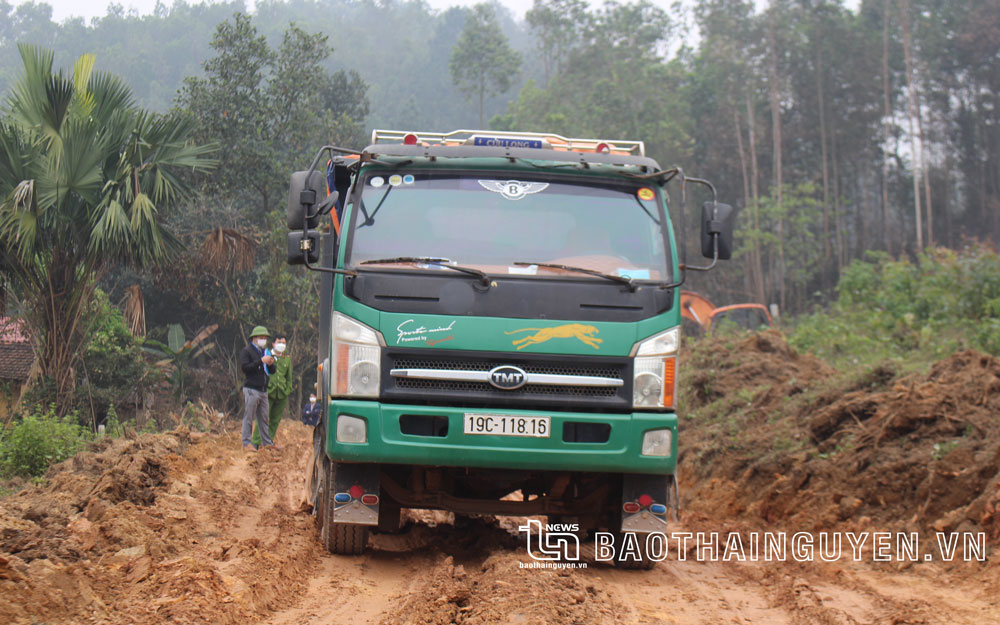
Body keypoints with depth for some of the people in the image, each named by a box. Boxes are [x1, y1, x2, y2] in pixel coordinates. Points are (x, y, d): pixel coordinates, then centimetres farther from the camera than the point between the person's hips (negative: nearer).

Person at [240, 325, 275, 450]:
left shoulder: (265, 352, 21)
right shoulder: (247, 351, -2)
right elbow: (245, 367, -17)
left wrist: (270, 364, 1)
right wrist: (261, 361, -20)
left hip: (263, 390, 7)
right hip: (251, 389, -7)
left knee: (263, 418, 10)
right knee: (249, 417, -6)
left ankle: (267, 443, 13)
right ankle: (246, 442, -4)